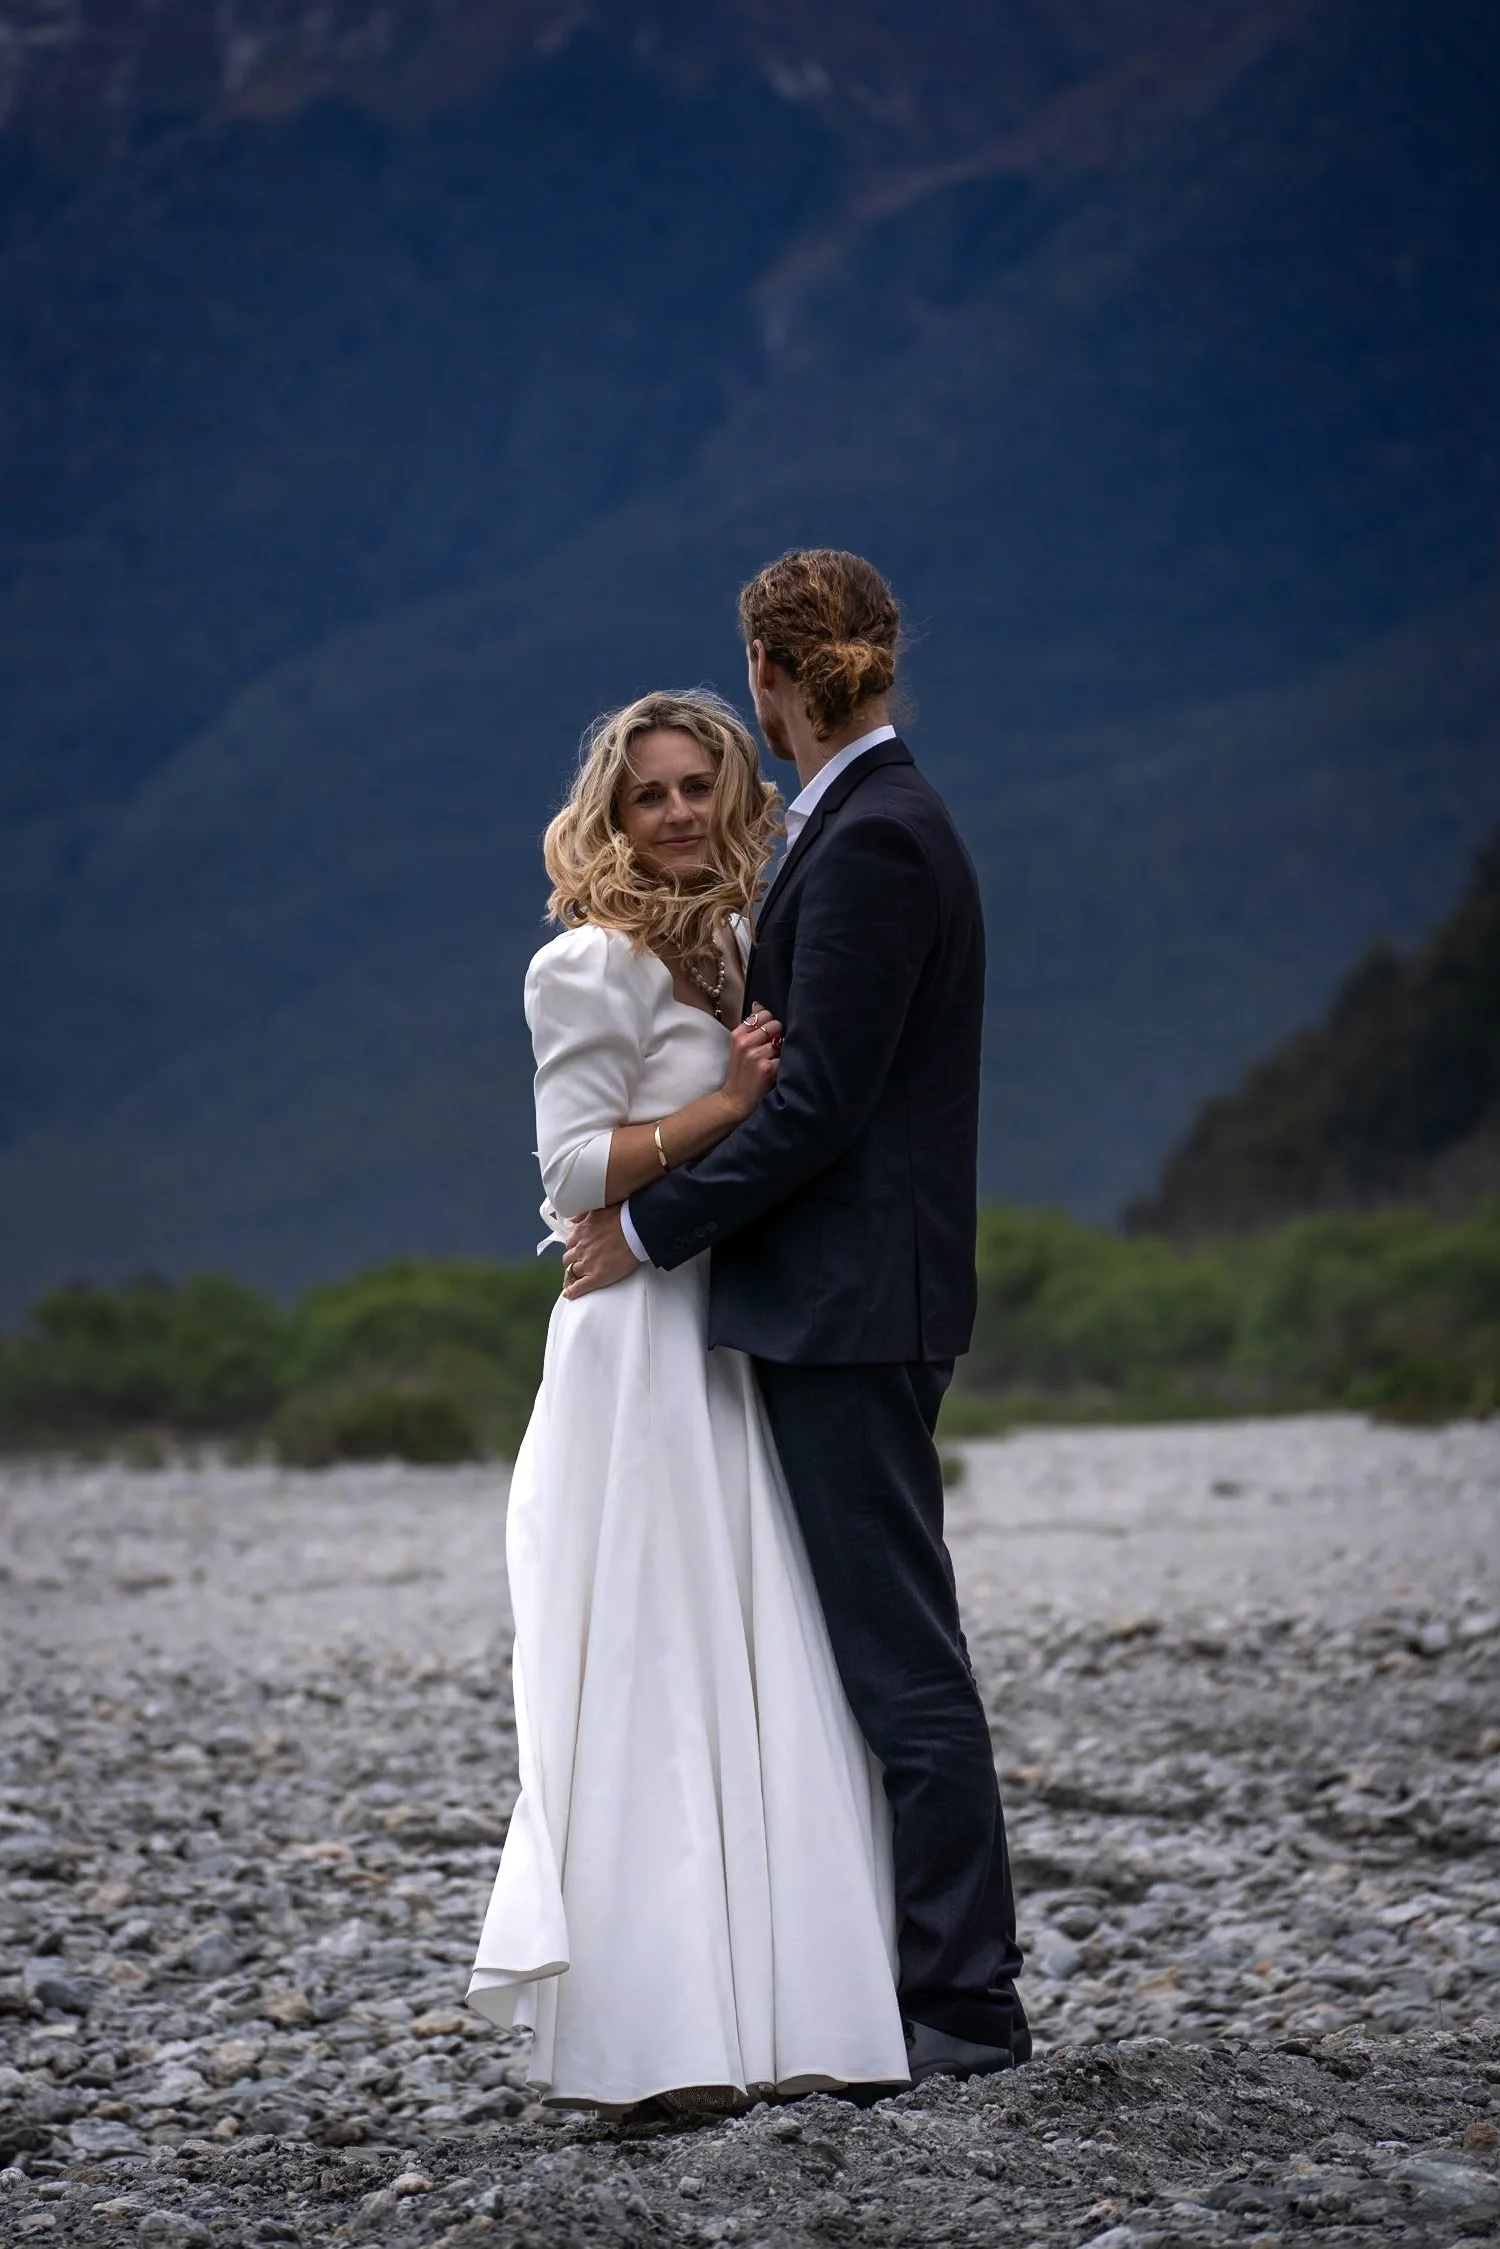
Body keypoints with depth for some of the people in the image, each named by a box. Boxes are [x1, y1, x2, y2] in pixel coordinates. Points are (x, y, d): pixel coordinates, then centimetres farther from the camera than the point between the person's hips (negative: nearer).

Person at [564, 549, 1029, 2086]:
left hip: (849, 1307, -10)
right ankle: (939, 1977, 18)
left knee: (903, 1660, -6)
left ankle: (967, 2006, -1)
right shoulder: (879, 821, 16)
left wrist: (652, 1227, -12)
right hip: (851, 1306, 10)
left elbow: (818, 1102, -20)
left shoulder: (868, 840, -15)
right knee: (886, 1652, 13)